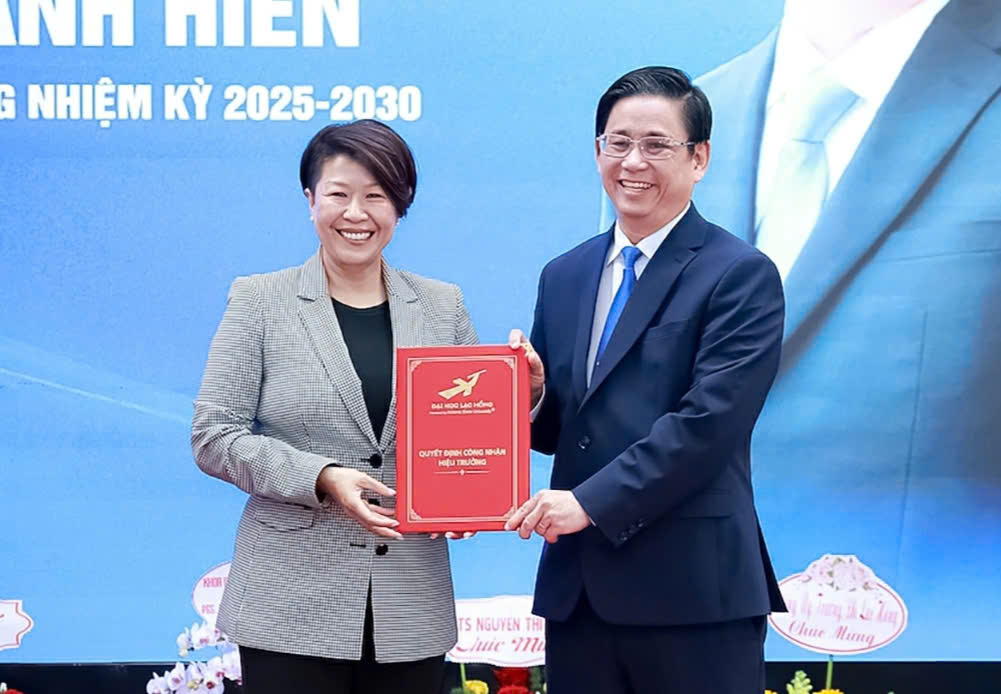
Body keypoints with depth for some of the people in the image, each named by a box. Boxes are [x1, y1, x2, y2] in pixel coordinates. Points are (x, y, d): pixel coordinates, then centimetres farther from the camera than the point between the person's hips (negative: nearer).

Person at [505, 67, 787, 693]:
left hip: (692, 591, -5)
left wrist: (592, 501, -17)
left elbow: (708, 423, -15)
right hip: (578, 588, 6)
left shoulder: (742, 276, -5)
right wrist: (532, 394, -4)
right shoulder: (564, 277, 15)